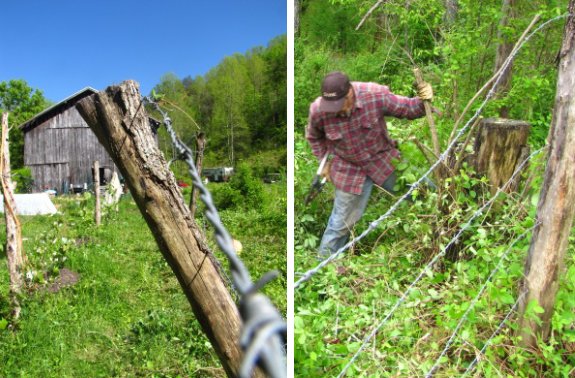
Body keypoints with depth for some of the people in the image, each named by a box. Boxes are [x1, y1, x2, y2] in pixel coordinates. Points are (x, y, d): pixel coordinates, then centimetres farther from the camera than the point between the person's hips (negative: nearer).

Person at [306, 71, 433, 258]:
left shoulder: (376, 95, -26)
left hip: (382, 159, 1)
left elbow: (407, 108, -12)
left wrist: (423, 102, -32)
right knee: (342, 220, 9)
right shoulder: (318, 110, -23)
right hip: (349, 170, -1)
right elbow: (313, 137, 1)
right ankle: (325, 258, 33)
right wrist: (325, 161, 1)